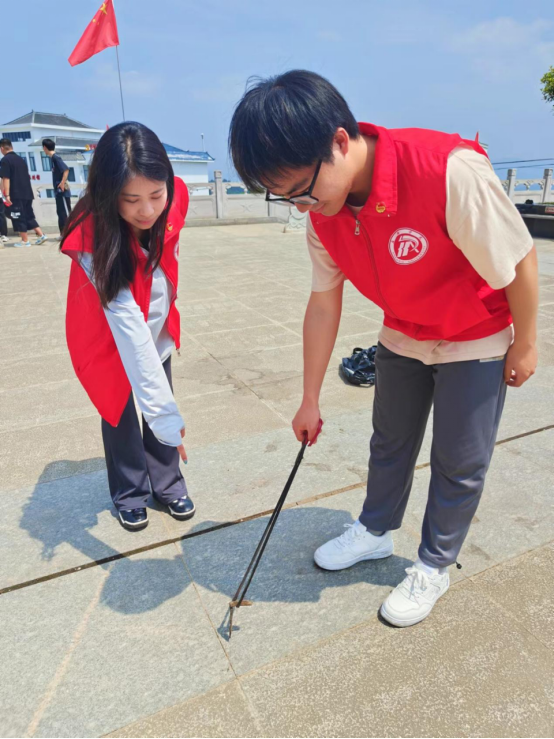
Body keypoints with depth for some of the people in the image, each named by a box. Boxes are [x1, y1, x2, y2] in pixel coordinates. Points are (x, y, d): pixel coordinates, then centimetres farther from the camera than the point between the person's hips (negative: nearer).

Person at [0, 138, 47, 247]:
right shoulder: (21, 159, 14)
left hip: (16, 194, -7)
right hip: (27, 193, 7)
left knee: (18, 218, 1)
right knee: (29, 216, 15)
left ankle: (25, 241, 4)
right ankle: (41, 235, 6)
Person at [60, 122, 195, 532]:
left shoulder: (175, 199, -23)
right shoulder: (95, 240, -37)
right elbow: (128, 328, -43)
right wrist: (165, 412, -46)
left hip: (158, 326, 4)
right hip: (109, 335, -4)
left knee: (160, 406, 12)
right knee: (119, 412, 10)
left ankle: (168, 484, 33)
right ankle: (130, 494, 33)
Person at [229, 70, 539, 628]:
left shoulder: (449, 172, -37)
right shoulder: (323, 213, -16)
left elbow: (521, 260, -23)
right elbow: (323, 305, -6)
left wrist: (524, 345, -9)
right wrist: (310, 400, 0)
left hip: (477, 341, -5)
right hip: (403, 337, 5)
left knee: (459, 462, 7)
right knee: (390, 443, 17)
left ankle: (435, 566, 30)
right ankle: (375, 531, 42)